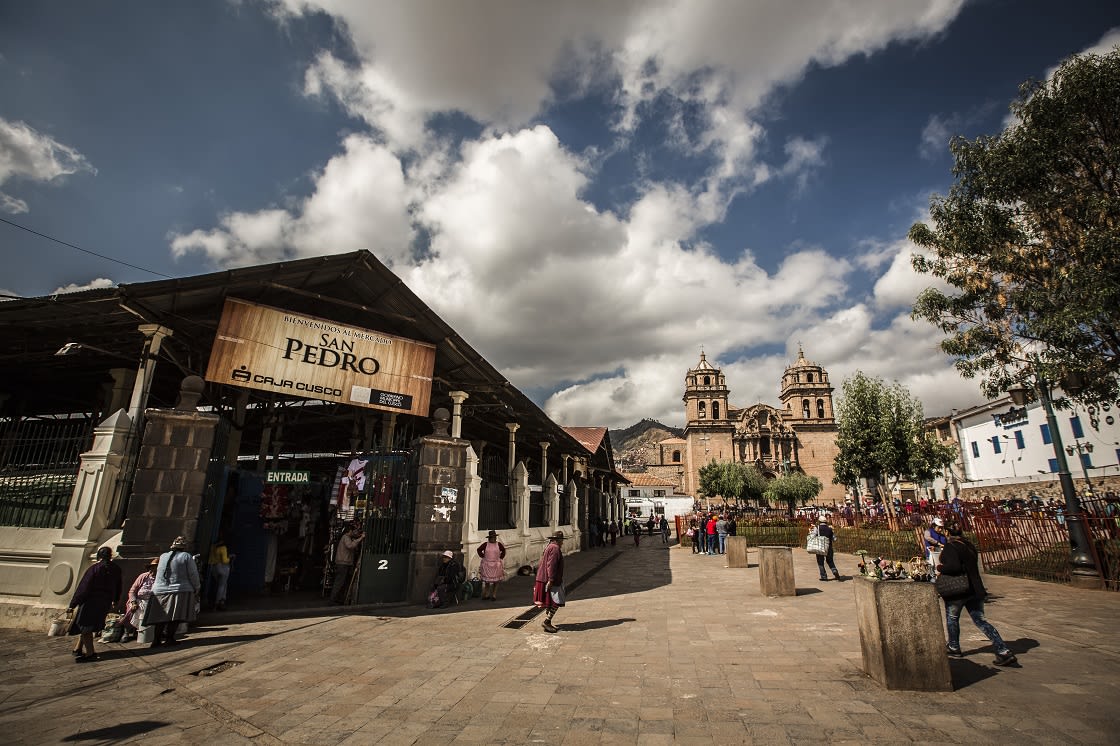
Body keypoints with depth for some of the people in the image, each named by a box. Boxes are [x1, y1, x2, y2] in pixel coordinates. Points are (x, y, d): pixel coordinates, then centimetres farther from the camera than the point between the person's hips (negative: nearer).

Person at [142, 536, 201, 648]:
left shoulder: (163, 556, 9)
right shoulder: (186, 556, -5)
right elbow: (193, 575, -4)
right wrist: (196, 588, 8)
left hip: (159, 591, 5)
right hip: (180, 591, -5)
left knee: (161, 617, 11)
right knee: (175, 618, 0)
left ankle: (157, 639, 10)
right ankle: (169, 638, -1)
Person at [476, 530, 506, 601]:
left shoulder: (499, 544, -1)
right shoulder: (485, 545, -3)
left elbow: (503, 551, 14)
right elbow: (479, 550, 9)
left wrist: (500, 557, 5)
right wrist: (483, 556, 2)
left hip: (496, 565, 1)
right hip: (487, 565, 0)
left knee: (496, 581, 3)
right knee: (486, 581, 5)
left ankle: (494, 595, 12)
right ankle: (486, 595, 16)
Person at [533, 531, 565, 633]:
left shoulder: (548, 547, 18)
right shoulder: (555, 548, -14)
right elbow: (551, 565, -23)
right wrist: (551, 579, -25)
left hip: (544, 579, 10)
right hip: (551, 581, -10)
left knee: (550, 602, 14)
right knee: (556, 602, -6)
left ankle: (548, 623, 18)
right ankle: (547, 621, -6)